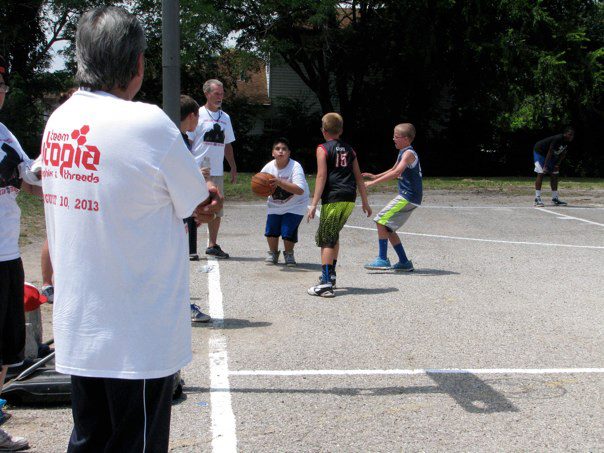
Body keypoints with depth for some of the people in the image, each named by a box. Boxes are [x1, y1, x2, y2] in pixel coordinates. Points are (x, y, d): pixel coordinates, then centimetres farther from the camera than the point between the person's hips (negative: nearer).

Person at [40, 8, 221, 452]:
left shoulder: (58, 121, 2)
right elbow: (202, 205, -7)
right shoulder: (148, 123, -19)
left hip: (78, 329, 7)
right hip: (138, 337, -7)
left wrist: (190, 199, -2)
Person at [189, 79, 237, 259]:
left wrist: (233, 169, 17)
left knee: (217, 210, 8)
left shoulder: (225, 118, 15)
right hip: (199, 171, -6)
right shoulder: (198, 115, -4)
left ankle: (212, 245, 18)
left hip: (217, 171, 6)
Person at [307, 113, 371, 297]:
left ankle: (326, 284, -11)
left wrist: (314, 204, -12)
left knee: (326, 240, -4)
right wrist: (365, 202, 22)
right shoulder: (349, 149, 17)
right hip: (349, 199, 6)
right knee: (333, 235, 23)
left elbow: (321, 177, -10)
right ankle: (330, 274, 28)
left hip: (333, 199, -6)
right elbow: (358, 177, 17)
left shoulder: (323, 149, -1)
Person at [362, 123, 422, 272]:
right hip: (408, 197, 10)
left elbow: (396, 173, -27)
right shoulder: (403, 153, 18)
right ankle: (404, 262, 14)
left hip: (408, 197, -10)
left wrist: (373, 182, -29)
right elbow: (394, 170, 34)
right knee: (387, 228, 11)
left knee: (381, 221, -13)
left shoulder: (409, 153, -14)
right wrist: (375, 176, 21)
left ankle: (382, 259, -11)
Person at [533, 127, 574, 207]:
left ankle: (555, 198, 11)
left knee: (554, 175, 6)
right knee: (541, 174, -15)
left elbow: (563, 154, 2)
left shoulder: (567, 142, -8)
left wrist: (557, 165, -8)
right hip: (540, 152, -9)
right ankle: (537, 198, -18)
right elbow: (550, 152, -33)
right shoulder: (557, 139, -32)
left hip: (552, 156, 9)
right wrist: (545, 166, -35)